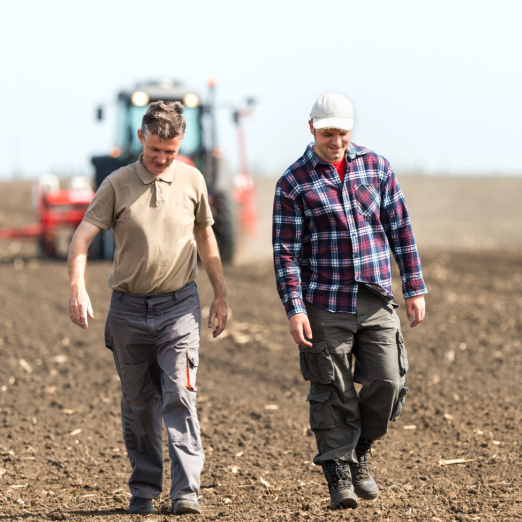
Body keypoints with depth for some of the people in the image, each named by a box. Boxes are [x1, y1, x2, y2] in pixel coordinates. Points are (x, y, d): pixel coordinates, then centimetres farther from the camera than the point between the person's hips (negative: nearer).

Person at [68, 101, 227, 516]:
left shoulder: (192, 181, 2)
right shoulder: (117, 185, -3)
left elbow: (205, 238, 15)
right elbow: (83, 237, -9)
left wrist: (221, 295, 15)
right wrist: (78, 288, -24)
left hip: (179, 306, -1)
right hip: (129, 307, 1)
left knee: (180, 397, -12)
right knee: (138, 403, 9)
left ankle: (186, 491, -14)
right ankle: (144, 489, 20)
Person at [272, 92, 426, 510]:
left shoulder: (376, 167, 7)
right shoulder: (294, 183, -2)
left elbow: (400, 230, 10)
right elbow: (286, 252, -5)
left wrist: (415, 289, 6)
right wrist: (294, 310, -12)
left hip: (376, 302, 3)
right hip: (325, 305, -3)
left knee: (388, 382, -5)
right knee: (333, 395, 0)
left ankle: (360, 454, 18)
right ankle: (340, 475, 10)